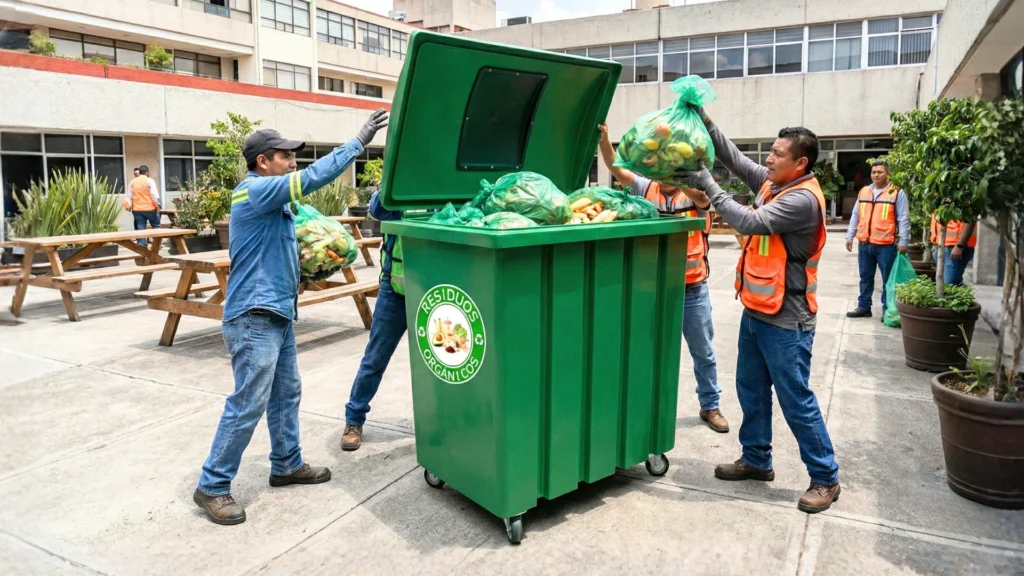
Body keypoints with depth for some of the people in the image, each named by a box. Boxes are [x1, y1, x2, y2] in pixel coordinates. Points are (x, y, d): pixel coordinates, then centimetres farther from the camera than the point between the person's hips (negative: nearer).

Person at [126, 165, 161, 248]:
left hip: (137, 209, 4)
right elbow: (154, 195, -13)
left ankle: (142, 245, 1)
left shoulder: (132, 182, 9)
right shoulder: (149, 181, -6)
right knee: (156, 226, 10)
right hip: (149, 208, -4)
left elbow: (130, 196, 11)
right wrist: (157, 205, -6)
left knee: (140, 228, 4)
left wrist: (130, 206, 20)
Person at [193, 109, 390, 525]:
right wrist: (359, 141, -17)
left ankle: (287, 465, 30)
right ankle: (212, 487, 6)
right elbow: (314, 177, -22)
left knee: (286, 394, 17)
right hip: (254, 318, -10)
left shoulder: (272, 201, 17)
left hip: (277, 313, 10)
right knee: (247, 405, -6)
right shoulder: (255, 191, -14)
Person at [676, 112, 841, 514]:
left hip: (786, 320, -9)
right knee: (751, 390, 17)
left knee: (797, 401, 0)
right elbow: (734, 158, 8)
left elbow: (751, 222, -27)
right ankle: (756, 460, 33)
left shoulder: (803, 199, -20)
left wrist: (706, 185, -23)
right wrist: (706, 122, -4)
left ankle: (825, 478, 16)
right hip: (756, 311, 9)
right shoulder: (772, 183, 6)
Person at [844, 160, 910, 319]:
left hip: (886, 245, -5)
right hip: (864, 243, 5)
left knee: (888, 279, 3)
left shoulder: (897, 193, -3)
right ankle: (864, 307, 22)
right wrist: (850, 236, 11)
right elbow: (855, 216, 16)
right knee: (865, 277, 13)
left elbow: (903, 220, -5)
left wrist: (903, 242, -10)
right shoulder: (863, 192, 11)